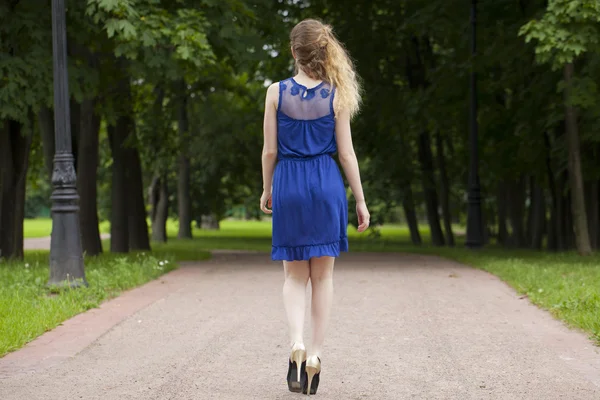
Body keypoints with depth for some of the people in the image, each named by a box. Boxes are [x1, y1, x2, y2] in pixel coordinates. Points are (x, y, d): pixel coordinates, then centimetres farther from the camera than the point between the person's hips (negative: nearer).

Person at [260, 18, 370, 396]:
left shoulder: (277, 92, -3)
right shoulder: (336, 95, -2)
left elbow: (270, 150, -1)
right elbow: (346, 152, -1)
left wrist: (266, 190, 14)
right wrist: (361, 200, 5)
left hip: (288, 184, 0)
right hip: (327, 184, 0)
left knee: (295, 274, 9)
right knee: (323, 274, 8)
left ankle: (297, 342, -13)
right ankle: (316, 354, 7)